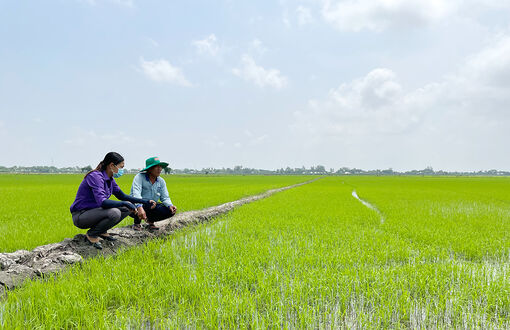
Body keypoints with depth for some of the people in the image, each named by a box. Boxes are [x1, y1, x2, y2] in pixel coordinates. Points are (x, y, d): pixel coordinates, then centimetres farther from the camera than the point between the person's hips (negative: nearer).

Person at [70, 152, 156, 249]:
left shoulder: (110, 179, 4)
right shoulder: (95, 176, -23)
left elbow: (122, 196, 14)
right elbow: (102, 202, -34)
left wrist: (144, 201, 6)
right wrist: (125, 203, -29)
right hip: (80, 216, -9)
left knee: (127, 207, 1)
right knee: (114, 213, -32)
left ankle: (102, 231, 8)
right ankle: (91, 235, -9)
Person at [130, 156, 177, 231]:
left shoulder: (161, 181, 3)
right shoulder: (139, 177, -16)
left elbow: (165, 197, -1)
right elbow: (136, 194, -32)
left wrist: (170, 205, -25)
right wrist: (139, 207, -51)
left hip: (151, 208, 4)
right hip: (137, 206, -4)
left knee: (170, 211, -17)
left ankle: (150, 221, 9)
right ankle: (137, 222, -5)